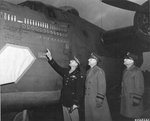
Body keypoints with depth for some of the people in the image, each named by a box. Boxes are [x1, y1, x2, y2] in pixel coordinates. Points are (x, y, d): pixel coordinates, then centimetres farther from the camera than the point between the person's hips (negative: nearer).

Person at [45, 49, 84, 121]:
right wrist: (50, 57, 1)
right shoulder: (65, 71, 8)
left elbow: (79, 91, -16)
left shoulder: (78, 75, -12)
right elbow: (56, 67, 10)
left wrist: (76, 103, -19)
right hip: (64, 101, 7)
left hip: (72, 103, -6)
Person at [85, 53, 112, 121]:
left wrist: (99, 100, -19)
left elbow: (102, 86, -17)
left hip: (96, 100, -8)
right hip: (88, 101, 8)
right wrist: (85, 97, 16)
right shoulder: (89, 71, 12)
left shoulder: (99, 71, -13)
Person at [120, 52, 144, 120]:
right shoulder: (126, 71, 10)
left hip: (133, 98, -8)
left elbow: (140, 86, -18)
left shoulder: (137, 71, -17)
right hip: (126, 99, 8)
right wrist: (122, 95, 18)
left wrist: (137, 99, -21)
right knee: (127, 116, 14)